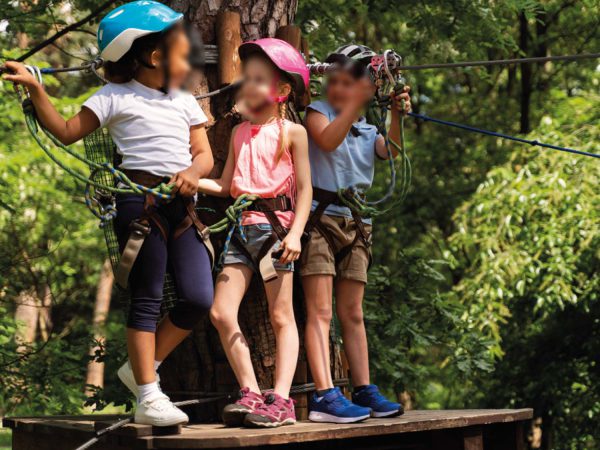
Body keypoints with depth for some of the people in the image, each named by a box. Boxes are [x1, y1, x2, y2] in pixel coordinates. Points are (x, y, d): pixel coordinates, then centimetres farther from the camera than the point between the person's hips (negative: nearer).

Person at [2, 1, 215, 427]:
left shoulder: (186, 103, 19)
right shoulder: (116, 97, 3)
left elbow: (204, 155, 13)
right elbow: (67, 131, 2)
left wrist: (192, 172, -9)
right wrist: (35, 89, -5)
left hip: (182, 205, 6)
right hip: (140, 201, -6)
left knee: (199, 297, -2)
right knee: (147, 299, -4)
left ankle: (141, 368, 16)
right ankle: (148, 397, 2)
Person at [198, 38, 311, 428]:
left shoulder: (292, 132, 1)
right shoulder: (240, 133, 16)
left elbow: (304, 188, -3)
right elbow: (226, 185, 14)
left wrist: (295, 233, -13)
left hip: (276, 225, -5)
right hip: (242, 226, 6)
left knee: (281, 316, -2)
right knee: (222, 312, -2)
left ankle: (281, 400, -2)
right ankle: (251, 394, 5)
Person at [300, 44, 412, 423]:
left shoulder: (368, 131, 16)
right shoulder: (318, 111, 4)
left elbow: (391, 150, -6)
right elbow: (326, 140, -19)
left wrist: (397, 115, -21)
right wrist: (355, 104, -27)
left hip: (355, 224, 5)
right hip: (320, 217, -5)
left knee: (353, 314, 9)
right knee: (320, 310, -11)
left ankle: (365, 391, 12)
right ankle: (325, 396, -18)